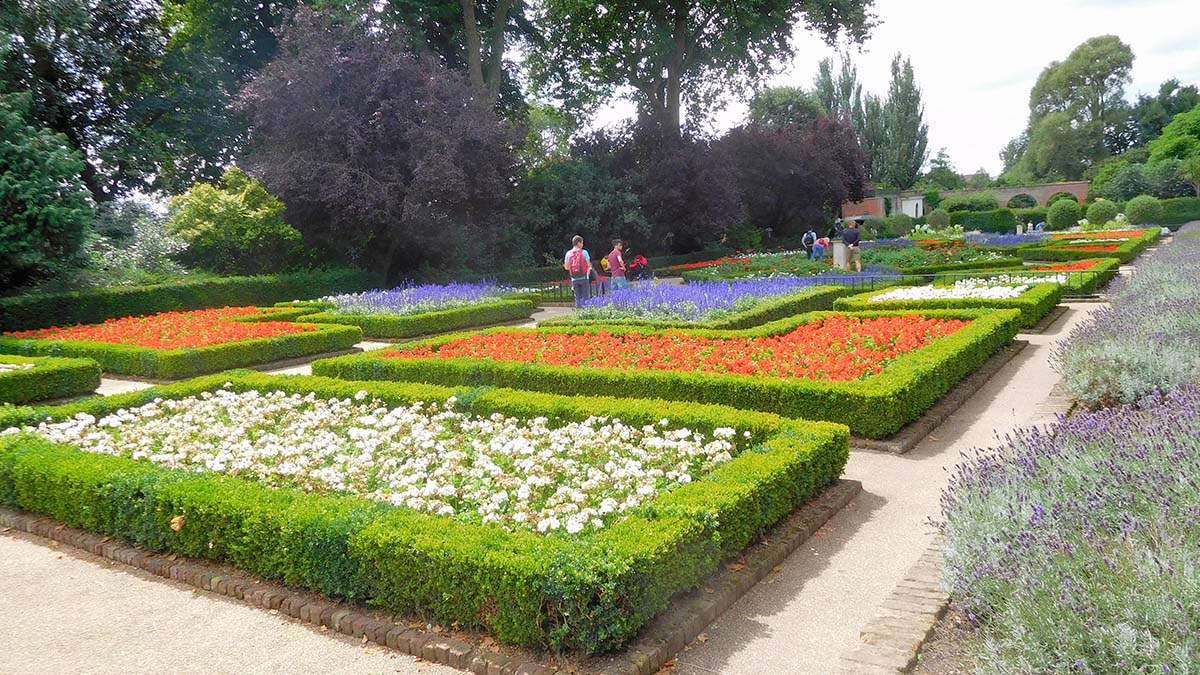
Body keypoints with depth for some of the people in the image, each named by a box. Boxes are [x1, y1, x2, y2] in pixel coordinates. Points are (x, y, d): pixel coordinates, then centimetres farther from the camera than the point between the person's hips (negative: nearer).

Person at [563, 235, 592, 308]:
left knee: (577, 297, 9)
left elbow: (566, 267, 6)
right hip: (584, 278, -3)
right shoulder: (584, 252, -5)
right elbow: (589, 265, -4)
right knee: (584, 296, 1)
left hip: (574, 279, 3)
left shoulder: (568, 253, 3)